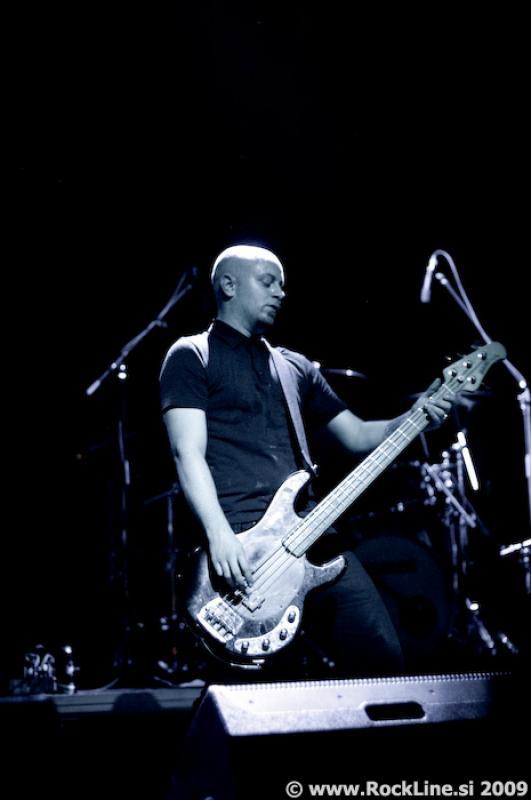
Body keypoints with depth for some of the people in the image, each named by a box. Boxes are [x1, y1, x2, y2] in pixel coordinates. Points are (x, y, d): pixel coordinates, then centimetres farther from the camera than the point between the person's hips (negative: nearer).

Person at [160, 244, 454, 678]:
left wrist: (415, 417, 3)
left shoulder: (296, 367, 24)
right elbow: (188, 453, -6)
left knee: (383, 659, -4)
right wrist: (220, 535, -20)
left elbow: (358, 435, 22)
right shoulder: (191, 356, 6)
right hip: (238, 539, -6)